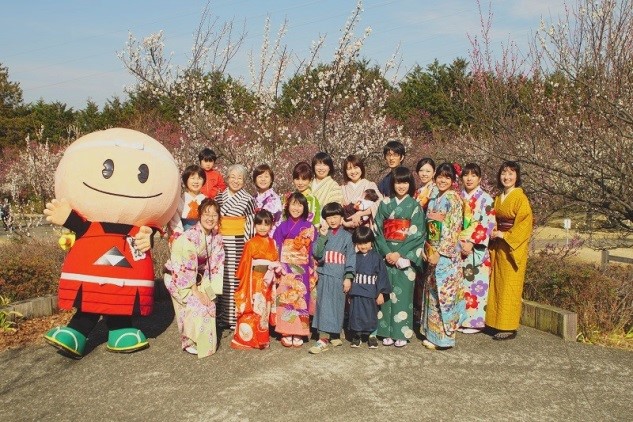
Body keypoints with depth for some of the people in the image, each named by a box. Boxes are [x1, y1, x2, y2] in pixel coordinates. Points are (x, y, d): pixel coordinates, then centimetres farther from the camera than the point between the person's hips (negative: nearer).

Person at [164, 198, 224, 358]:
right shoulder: (191, 237, -27)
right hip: (178, 277, -7)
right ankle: (189, 342, 1)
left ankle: (206, 342, 13)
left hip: (196, 277, 7)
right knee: (196, 306, -16)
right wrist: (197, 292, -21)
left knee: (210, 304, -3)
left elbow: (216, 264, -1)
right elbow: (187, 267, -26)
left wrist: (209, 289, -7)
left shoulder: (216, 237, -6)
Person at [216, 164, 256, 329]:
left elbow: (250, 224, 0)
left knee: (237, 277, -5)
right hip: (221, 241, 3)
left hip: (239, 242, -3)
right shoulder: (220, 197, 10)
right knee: (222, 277, 3)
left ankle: (236, 317, 3)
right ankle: (223, 315, 13)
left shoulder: (248, 199, 1)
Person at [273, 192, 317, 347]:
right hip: (286, 271, 1)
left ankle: (298, 334, 9)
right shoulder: (282, 227, 6)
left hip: (302, 271, -1)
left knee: (300, 300, 1)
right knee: (285, 300, -1)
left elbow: (314, 251, 3)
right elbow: (276, 249, 6)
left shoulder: (310, 227, 3)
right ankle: (286, 334, 7)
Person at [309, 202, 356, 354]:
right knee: (324, 305, 1)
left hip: (339, 277, -1)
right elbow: (317, 253, -5)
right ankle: (323, 338, 5)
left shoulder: (346, 236, 3)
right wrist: (322, 236, -13)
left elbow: (351, 257, 1)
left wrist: (348, 277, -4)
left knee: (337, 306, 2)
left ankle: (334, 335, 8)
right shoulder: (322, 234, 6)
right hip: (324, 275, 1)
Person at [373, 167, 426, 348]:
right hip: (386, 255, 2)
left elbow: (417, 234, -6)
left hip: (405, 256, -2)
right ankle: (387, 332, 11)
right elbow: (377, 230, 2)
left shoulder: (415, 206, 1)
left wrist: (400, 254, -13)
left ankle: (401, 333, 8)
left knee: (403, 292, -1)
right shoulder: (385, 204, 7)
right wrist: (386, 252, -10)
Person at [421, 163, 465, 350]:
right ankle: (431, 333, 19)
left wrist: (440, 253, -17)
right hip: (433, 252, 8)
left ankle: (444, 337, 4)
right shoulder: (433, 200, 15)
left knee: (444, 292, -4)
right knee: (432, 291, 11)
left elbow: (452, 229, -15)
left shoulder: (454, 199, -9)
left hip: (447, 254, -8)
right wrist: (426, 249, 7)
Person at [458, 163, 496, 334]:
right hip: (458, 249, 4)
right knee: (459, 284, 6)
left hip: (477, 250, -4)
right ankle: (460, 319, 15)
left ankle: (475, 320, 6)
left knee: (476, 284, -2)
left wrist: (471, 243, -16)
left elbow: (487, 224, -10)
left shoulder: (485, 199, -3)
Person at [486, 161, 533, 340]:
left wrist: (505, 235, -17)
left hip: (513, 248, -7)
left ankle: (509, 327, 4)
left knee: (509, 287, -3)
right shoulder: (498, 199, 13)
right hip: (498, 247, 8)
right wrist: (493, 233, 2)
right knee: (497, 286, 10)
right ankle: (497, 323, 17)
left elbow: (525, 224, -15)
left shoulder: (520, 198, -10)